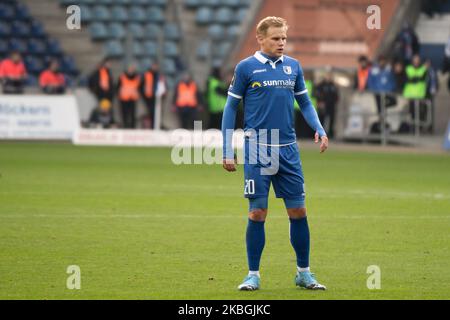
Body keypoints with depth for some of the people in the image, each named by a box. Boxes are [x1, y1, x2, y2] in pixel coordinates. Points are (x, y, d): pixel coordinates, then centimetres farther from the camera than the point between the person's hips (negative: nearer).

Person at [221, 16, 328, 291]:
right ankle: (253, 274, 8)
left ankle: (304, 273, 15)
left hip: (288, 150, 3)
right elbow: (231, 108, 2)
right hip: (257, 151, -3)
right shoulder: (246, 68, -2)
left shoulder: (293, 66, 8)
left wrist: (319, 129, -1)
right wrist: (227, 151, -1)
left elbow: (305, 103, 17)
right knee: (258, 212, -3)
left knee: (298, 211, 4)